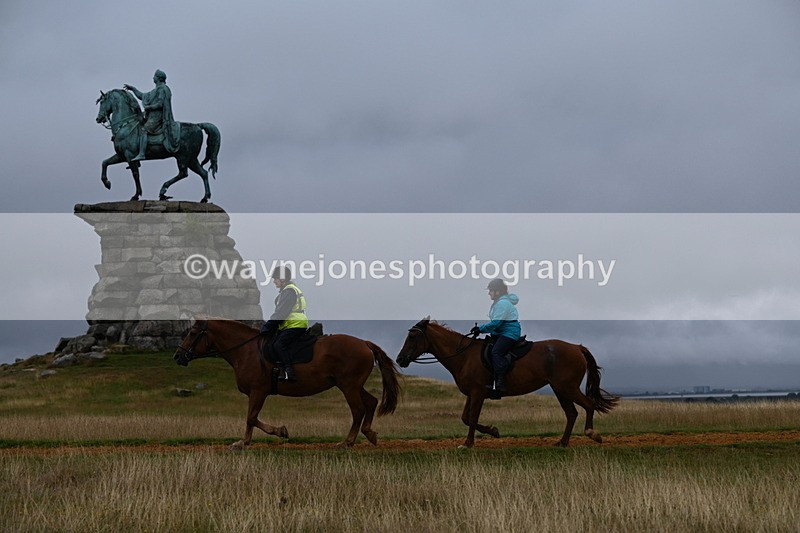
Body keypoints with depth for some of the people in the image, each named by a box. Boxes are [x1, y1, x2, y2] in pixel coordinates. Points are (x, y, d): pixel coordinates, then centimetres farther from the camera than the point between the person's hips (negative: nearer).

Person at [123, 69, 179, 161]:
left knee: (143, 130, -26)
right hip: (152, 116, 11)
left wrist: (148, 107, -11)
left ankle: (141, 154, -37)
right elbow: (142, 96, 32)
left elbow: (160, 104, -18)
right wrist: (132, 88, 30)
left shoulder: (162, 89, -6)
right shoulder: (156, 90, 25)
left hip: (157, 116, -11)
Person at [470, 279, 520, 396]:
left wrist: (480, 329, -13)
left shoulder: (503, 303, -16)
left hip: (510, 333, -11)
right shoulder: (498, 303, 19)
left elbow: (495, 323, -20)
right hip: (500, 333, 11)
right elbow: (495, 322, 22)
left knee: (496, 352, -26)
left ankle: (500, 384, -33)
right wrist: (480, 328, 12)